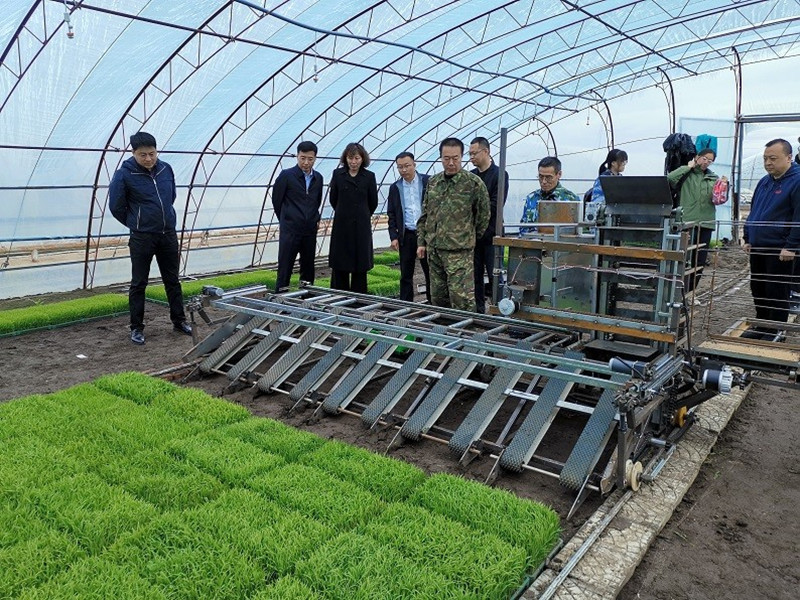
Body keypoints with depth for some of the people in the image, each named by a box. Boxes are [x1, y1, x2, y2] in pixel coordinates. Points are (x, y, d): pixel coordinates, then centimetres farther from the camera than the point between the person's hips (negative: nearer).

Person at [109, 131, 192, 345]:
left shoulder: (166, 169, 2)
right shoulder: (124, 175, -11)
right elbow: (116, 207, -4)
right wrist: (136, 223, 8)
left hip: (169, 235, 4)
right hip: (142, 238, -4)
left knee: (173, 280, 13)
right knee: (139, 284, 5)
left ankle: (179, 320, 26)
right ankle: (136, 327, 15)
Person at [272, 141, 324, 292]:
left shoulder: (318, 178, 7)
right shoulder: (286, 175, -7)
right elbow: (276, 200, 2)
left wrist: (315, 219, 14)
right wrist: (285, 220, 10)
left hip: (310, 230, 5)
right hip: (290, 230, -4)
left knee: (308, 267, 10)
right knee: (285, 268, -2)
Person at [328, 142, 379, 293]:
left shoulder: (369, 176, 0)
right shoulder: (338, 174, 3)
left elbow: (373, 202, 8)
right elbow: (333, 199, 11)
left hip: (361, 226, -1)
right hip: (341, 225, 1)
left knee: (360, 266, 4)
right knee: (339, 266, 4)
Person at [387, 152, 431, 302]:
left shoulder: (428, 182, -1)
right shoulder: (395, 188, 8)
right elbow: (391, 215, 10)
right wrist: (394, 236, 0)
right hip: (406, 236, 3)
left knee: (430, 272, 3)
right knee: (406, 275, 7)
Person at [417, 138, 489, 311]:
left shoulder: (474, 183, -6)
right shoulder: (433, 182, 11)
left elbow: (483, 217, 1)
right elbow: (424, 215, 17)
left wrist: (468, 238, 8)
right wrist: (421, 242, 12)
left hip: (459, 251, -6)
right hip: (433, 249, 6)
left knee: (461, 298, -8)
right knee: (437, 297, 13)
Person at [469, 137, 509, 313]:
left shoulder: (499, 175, -5)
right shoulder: (470, 175, 12)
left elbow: (495, 206, -13)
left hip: (490, 234, -6)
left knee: (494, 275, -1)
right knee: (475, 275, 10)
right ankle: (478, 308, 19)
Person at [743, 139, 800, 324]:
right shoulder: (764, 182, 13)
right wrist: (747, 239, 16)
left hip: (780, 252, -8)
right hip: (757, 249, 8)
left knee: (776, 294, 0)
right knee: (758, 290, 15)